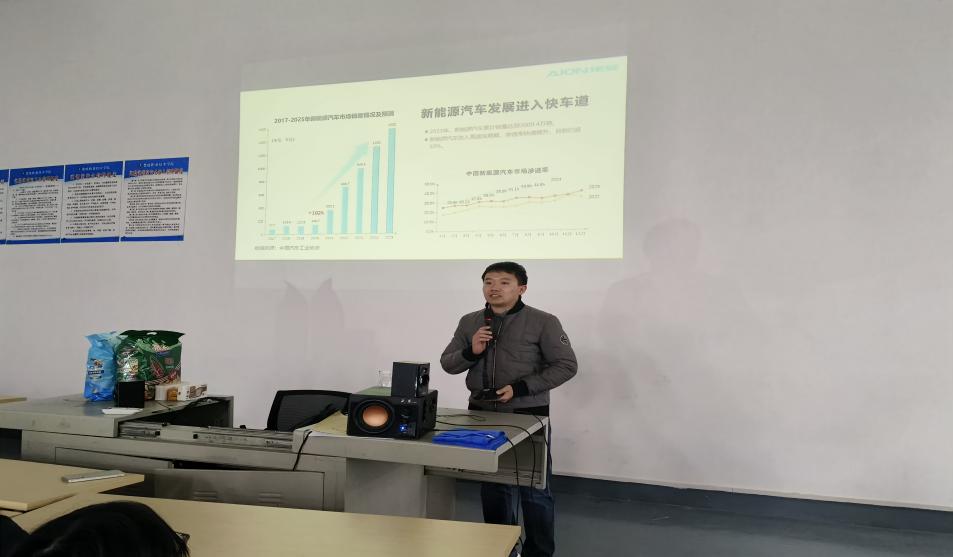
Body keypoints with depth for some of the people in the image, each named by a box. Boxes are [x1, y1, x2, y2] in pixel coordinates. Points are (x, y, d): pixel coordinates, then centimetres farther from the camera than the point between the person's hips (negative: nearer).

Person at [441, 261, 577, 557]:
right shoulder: (469, 322, 7)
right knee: (493, 485, 15)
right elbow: (447, 364, 11)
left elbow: (566, 365, -8)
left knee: (534, 489, 3)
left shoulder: (543, 322, -7)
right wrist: (471, 352, -12)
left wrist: (521, 388, -17)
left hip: (528, 417, -4)